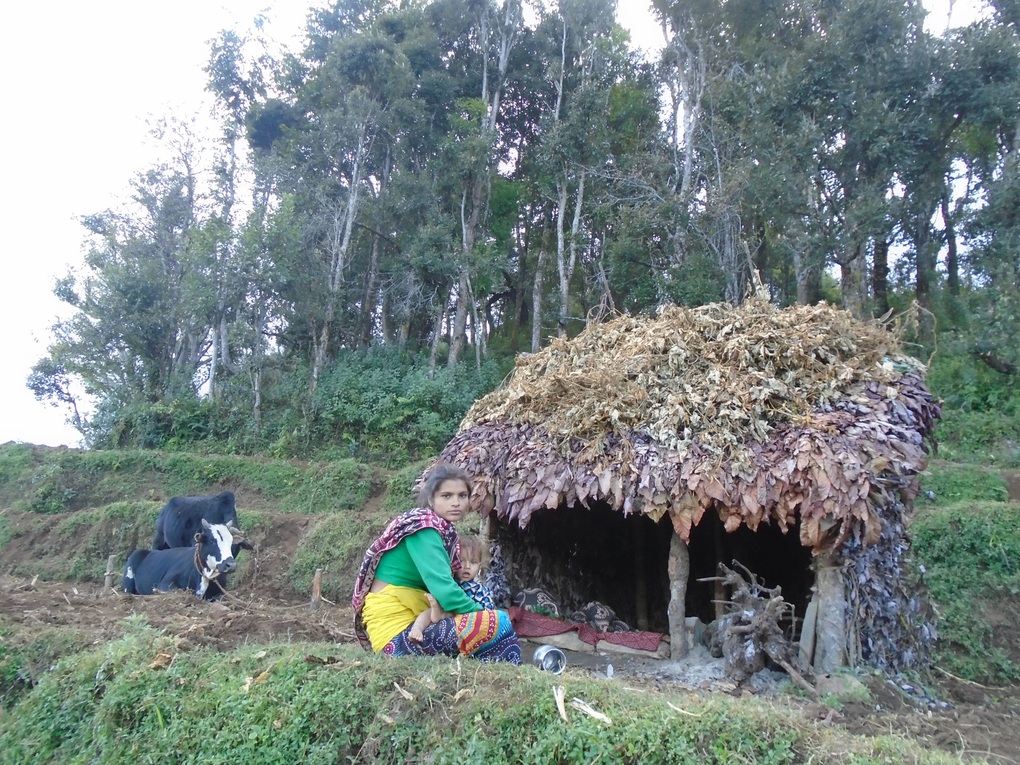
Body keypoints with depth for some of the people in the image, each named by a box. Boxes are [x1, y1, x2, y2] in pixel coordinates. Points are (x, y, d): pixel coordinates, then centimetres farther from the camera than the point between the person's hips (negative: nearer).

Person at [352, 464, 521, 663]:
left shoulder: (441, 529, 11)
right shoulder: (423, 529, -16)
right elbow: (445, 591, -25)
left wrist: (481, 613, 0)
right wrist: (485, 614, -11)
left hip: (413, 624, 10)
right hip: (396, 632, -10)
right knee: (499, 623, -18)